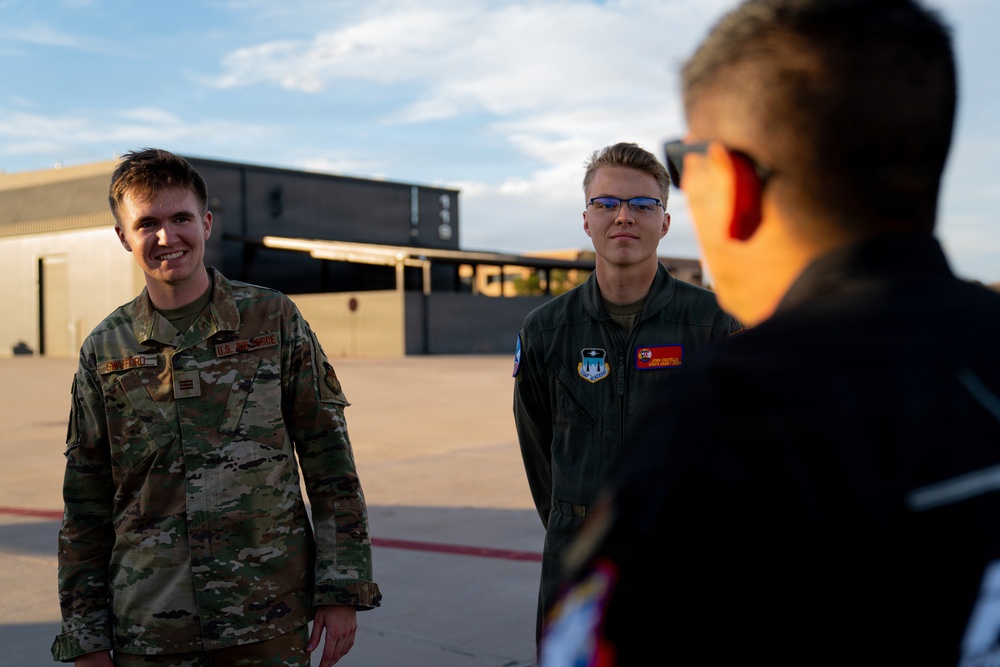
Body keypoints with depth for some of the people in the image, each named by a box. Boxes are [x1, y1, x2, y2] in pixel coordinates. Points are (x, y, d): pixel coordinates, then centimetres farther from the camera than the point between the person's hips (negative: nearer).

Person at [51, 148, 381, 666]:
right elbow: (85, 507, 7)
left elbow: (330, 465, 0)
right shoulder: (103, 351, 3)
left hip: (268, 621, -1)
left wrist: (342, 590, -4)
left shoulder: (274, 319, -1)